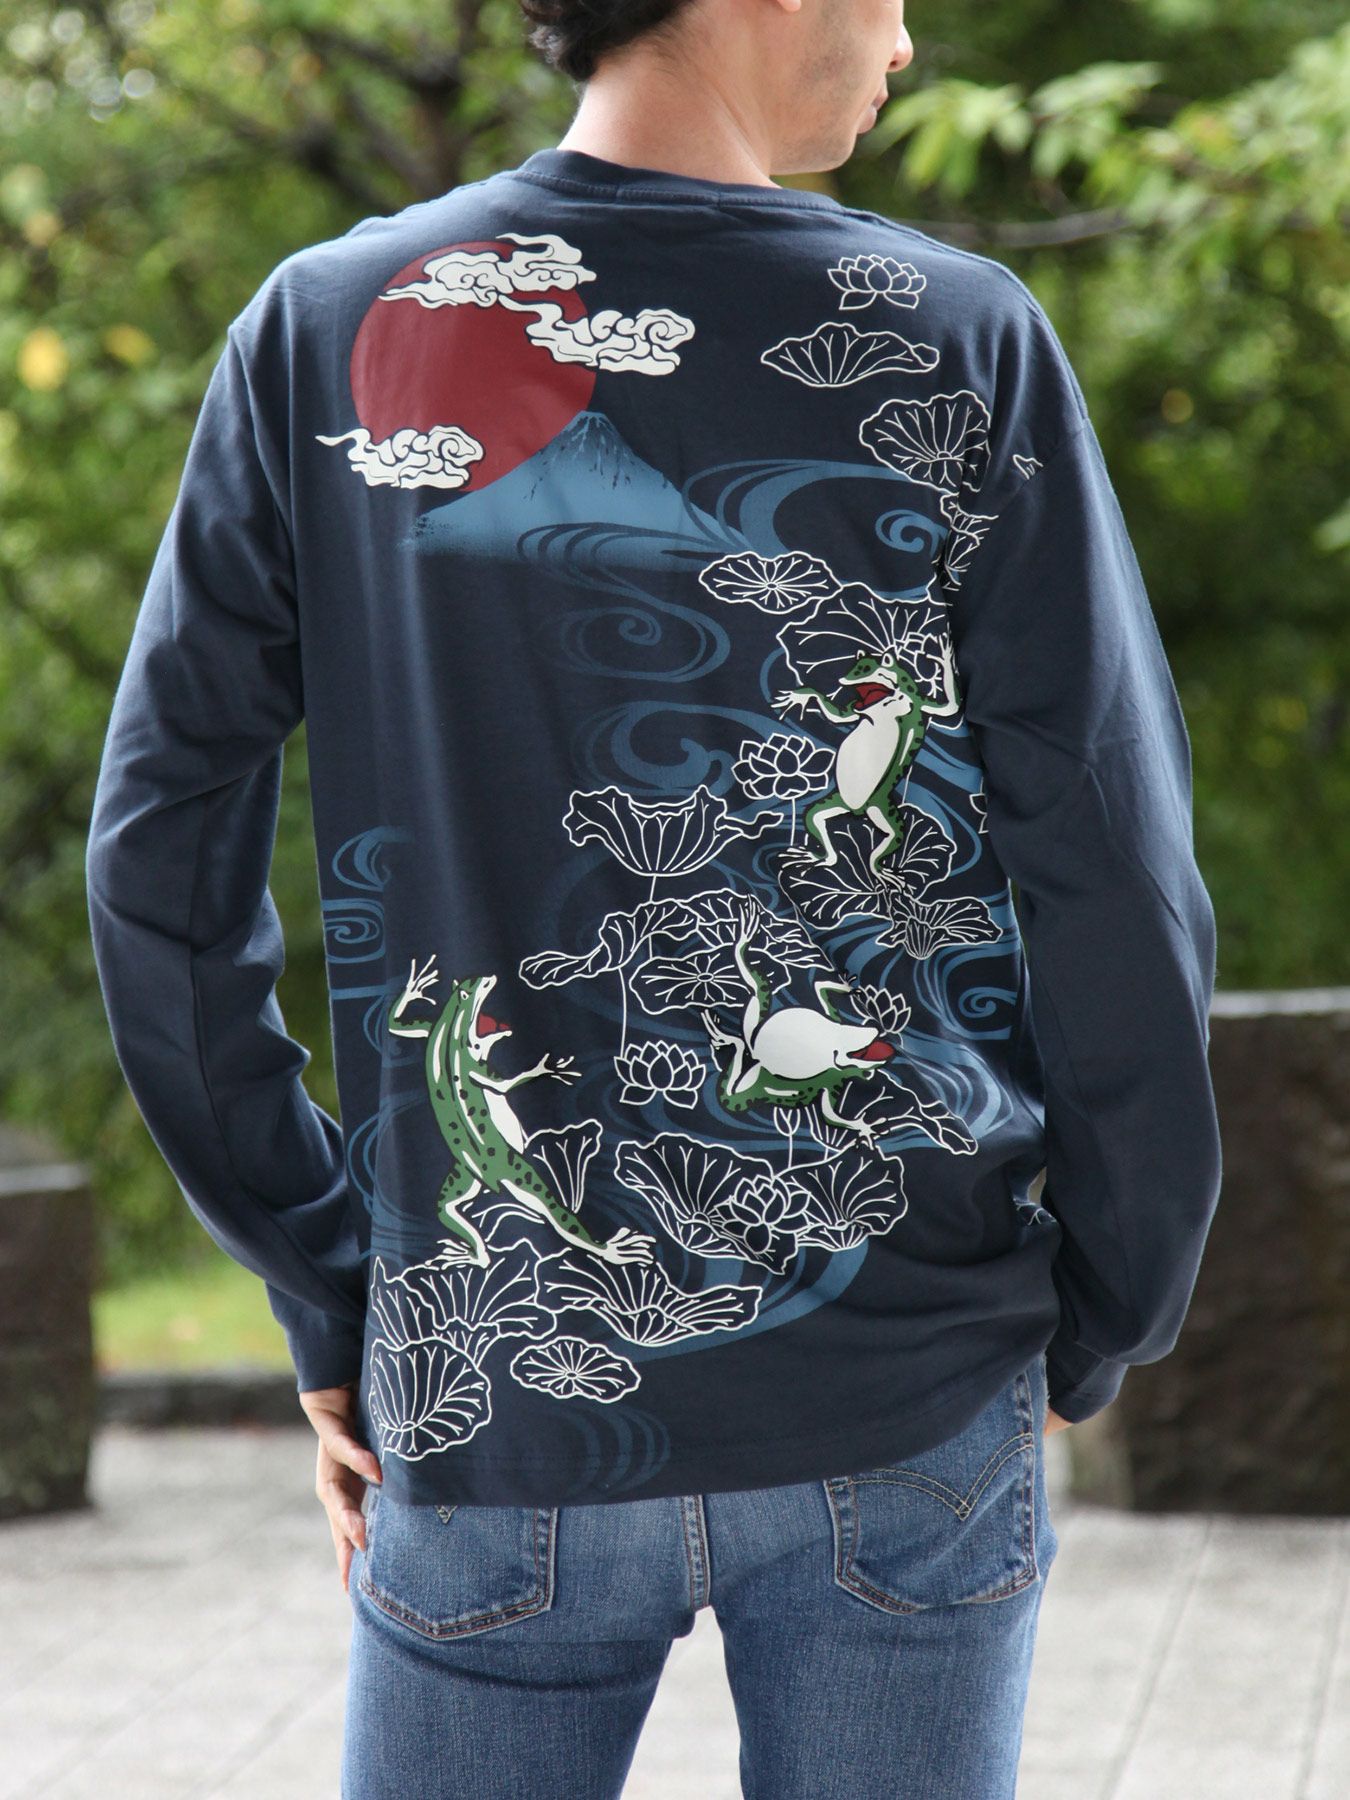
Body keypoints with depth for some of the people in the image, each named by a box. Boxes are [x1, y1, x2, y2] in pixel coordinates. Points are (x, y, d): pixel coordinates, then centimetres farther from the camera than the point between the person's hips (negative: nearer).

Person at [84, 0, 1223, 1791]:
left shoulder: (320, 333, 2)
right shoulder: (965, 345, -4)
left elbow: (160, 862, 1)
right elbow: (1119, 895, -6)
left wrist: (329, 1312, 8)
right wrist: (1096, 1338, 7)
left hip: (488, 1415, 1)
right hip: (912, 1404, -1)